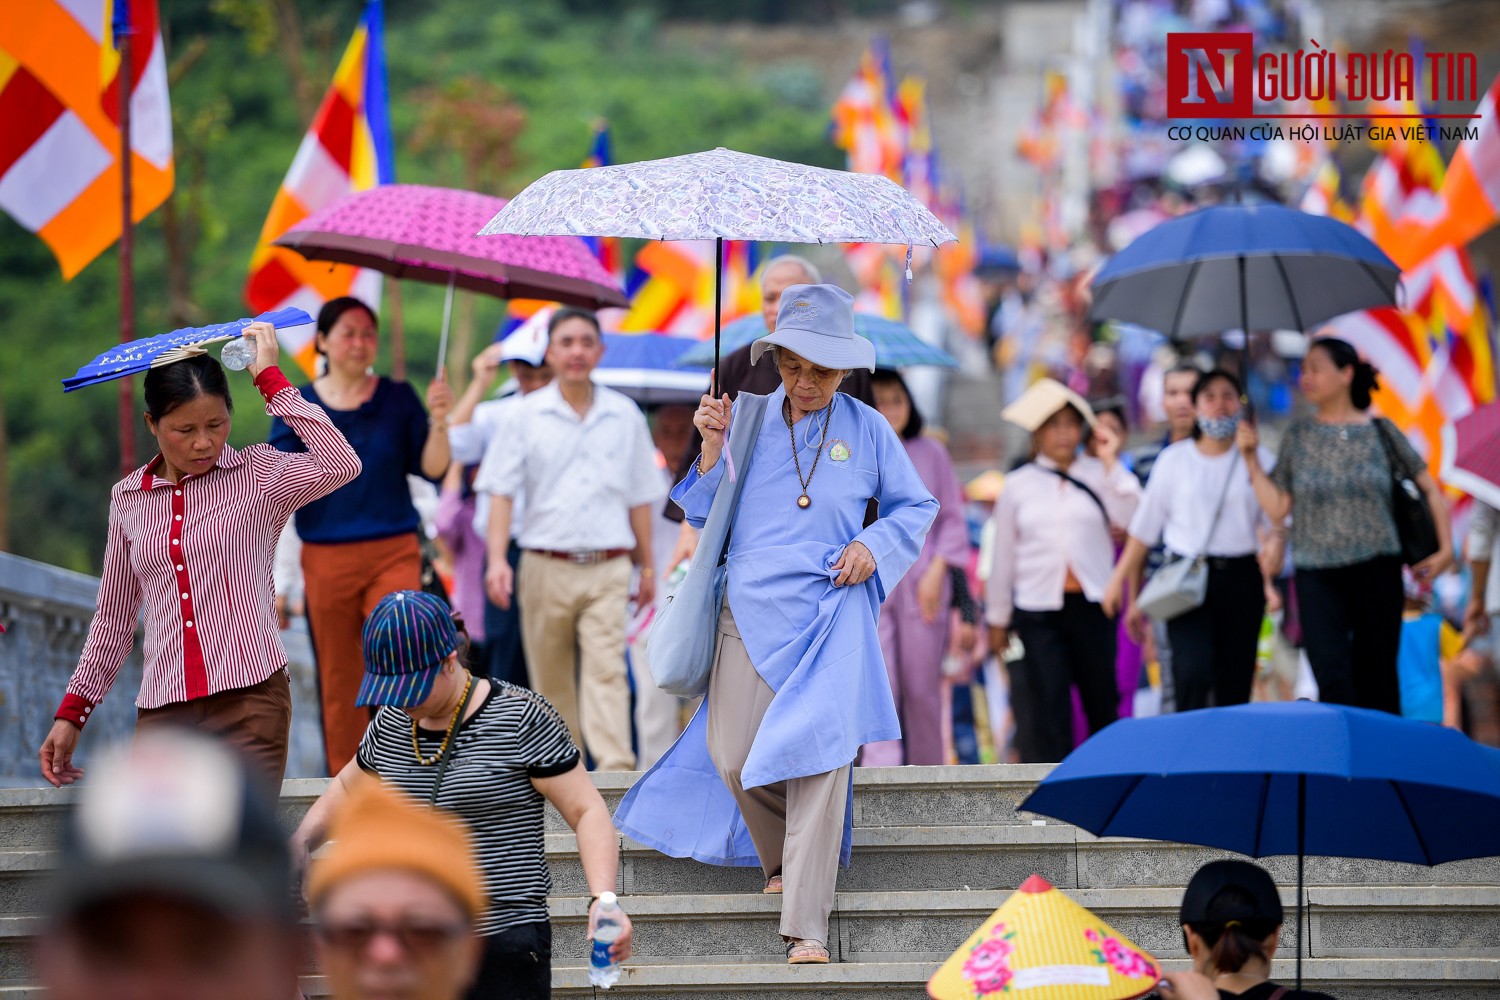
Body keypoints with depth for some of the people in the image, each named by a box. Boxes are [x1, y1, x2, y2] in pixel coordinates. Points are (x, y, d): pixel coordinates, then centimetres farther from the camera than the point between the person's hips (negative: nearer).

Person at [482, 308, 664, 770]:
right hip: (545, 569, 0)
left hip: (607, 570, 0)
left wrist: (647, 566, 16)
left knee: (606, 668, -14)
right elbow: (503, 491, 2)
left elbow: (639, 498, 15)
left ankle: (617, 770, -23)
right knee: (551, 679, 6)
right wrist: (497, 559, -10)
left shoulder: (624, 415, 9)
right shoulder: (528, 414, 4)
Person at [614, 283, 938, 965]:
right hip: (751, 614, 2)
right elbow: (706, 518, 13)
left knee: (816, 758, -13)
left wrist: (874, 545, -2)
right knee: (733, 757, -5)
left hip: (831, 617, -2)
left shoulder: (867, 430, 5)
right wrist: (713, 448, -3)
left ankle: (806, 929, -14)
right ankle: (781, 862, 26)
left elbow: (915, 507, 16)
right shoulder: (747, 418, 8)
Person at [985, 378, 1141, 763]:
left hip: (1092, 604, 1)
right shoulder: (1018, 486, 6)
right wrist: (997, 619, 12)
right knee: (1043, 706, -6)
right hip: (1037, 611, 0)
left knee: (1101, 698, 9)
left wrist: (1111, 463, -9)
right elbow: (1003, 556, 10)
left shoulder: (1098, 475, 5)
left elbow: (1131, 518, -12)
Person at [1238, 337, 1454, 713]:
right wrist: (1251, 458, -2)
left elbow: (1430, 489, 10)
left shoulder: (1380, 431, 5)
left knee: (1376, 683, 2)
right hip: (1318, 576, 0)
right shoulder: (1298, 437, 8)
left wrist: (1445, 548, 2)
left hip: (1376, 570, 0)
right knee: (1333, 681, -14)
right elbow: (1277, 508, 4)